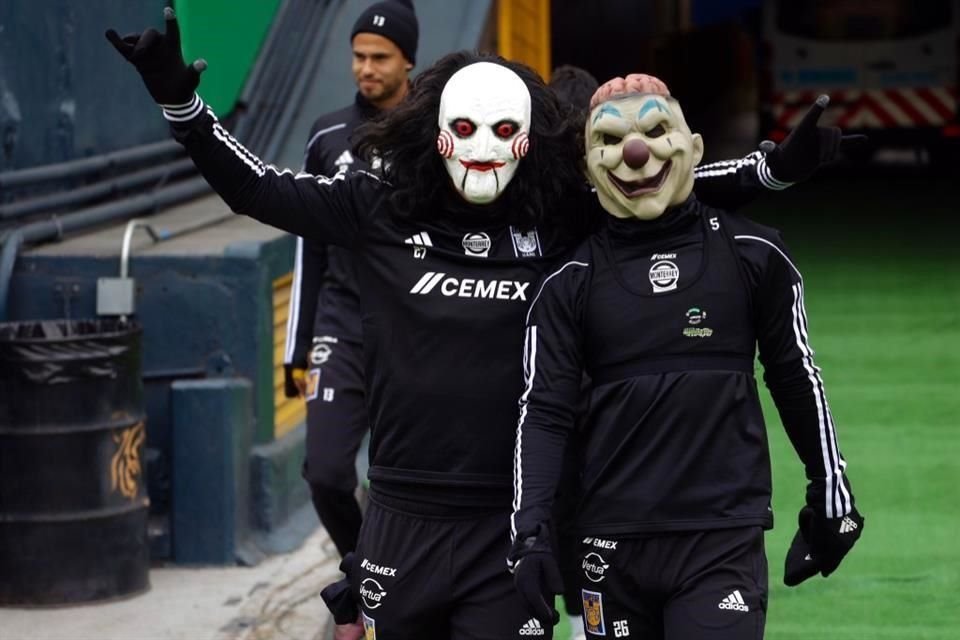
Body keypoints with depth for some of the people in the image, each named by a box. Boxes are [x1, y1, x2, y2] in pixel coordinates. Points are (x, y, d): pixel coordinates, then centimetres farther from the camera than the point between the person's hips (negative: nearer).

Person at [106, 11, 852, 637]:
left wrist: (773, 167, -2)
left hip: (510, 524, -1)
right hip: (401, 517, 1)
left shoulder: (563, 225, 1)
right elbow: (255, 186, 2)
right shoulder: (380, 210, 1)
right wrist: (181, 102, -7)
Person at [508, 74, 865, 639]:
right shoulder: (571, 282, 4)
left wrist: (831, 502, 14)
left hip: (725, 539, -2)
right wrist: (531, 533, -11)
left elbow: (797, 379, 10)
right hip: (613, 544, 2)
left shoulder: (752, 256, 2)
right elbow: (545, 411, 0)